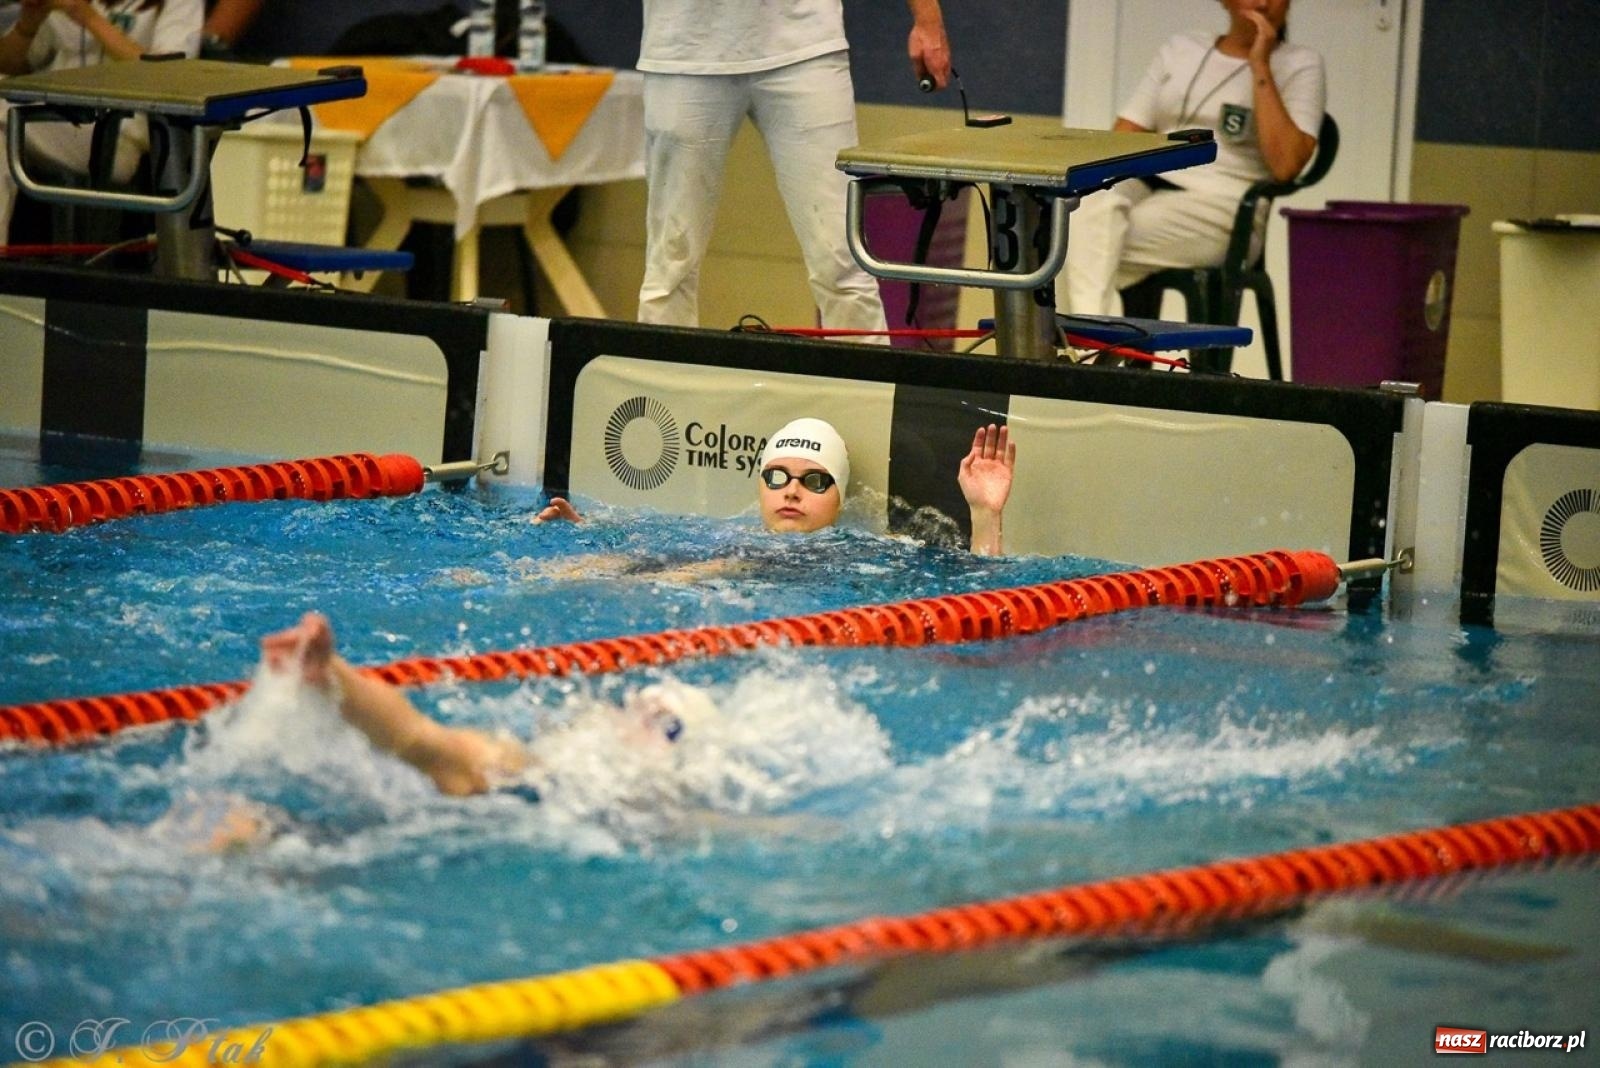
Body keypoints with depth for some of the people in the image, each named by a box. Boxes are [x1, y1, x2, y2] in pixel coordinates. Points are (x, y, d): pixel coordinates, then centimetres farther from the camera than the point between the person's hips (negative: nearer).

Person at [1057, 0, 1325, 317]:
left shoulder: (1300, 65, 6)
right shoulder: (1181, 50, 20)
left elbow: (1285, 165, -11)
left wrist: (1260, 66, -10)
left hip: (1219, 203, -4)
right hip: (1146, 184, 4)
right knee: (1082, 208, -33)